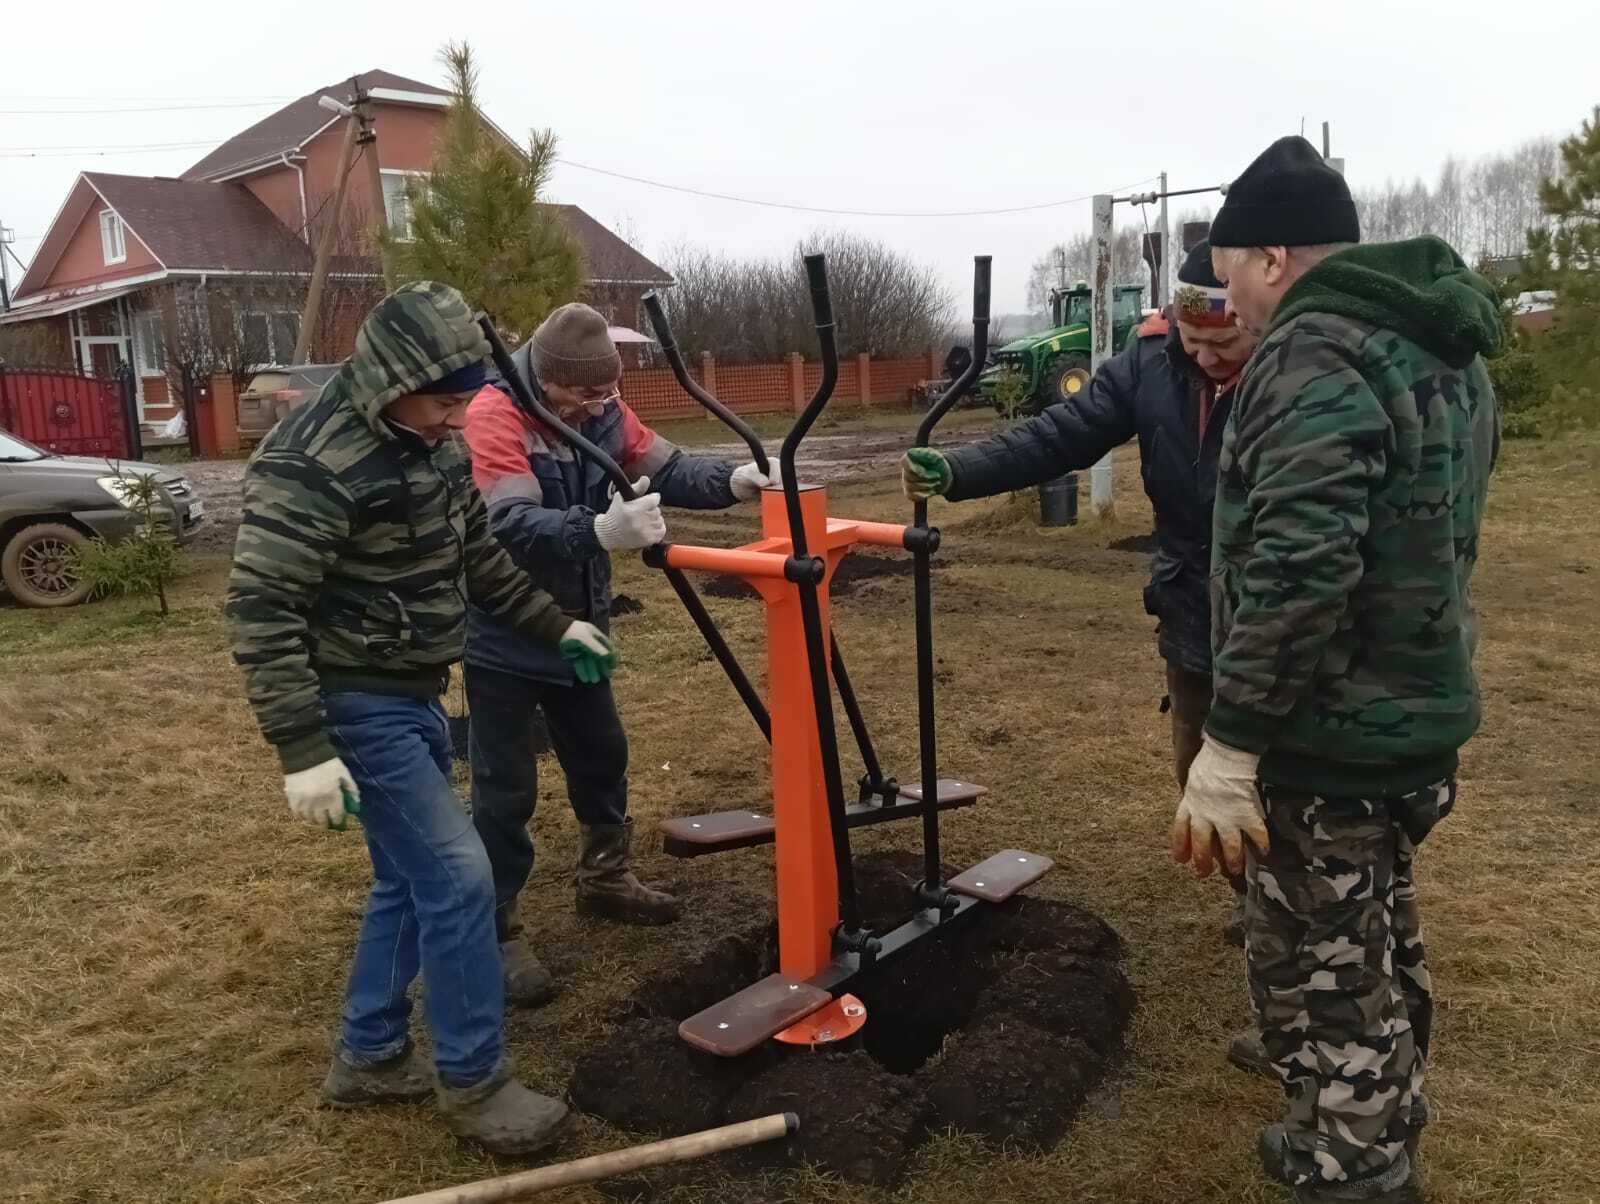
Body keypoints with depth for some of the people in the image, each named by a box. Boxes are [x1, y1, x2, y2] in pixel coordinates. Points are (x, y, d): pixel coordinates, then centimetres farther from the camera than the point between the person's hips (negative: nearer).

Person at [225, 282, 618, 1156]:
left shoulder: (429, 442, 5)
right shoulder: (312, 464, -23)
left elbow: (477, 557, 18)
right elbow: (259, 611, -23)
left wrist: (555, 627, 19)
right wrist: (303, 748, -25)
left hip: (412, 693, 9)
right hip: (359, 704, -9)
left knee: (410, 878, 17)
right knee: (458, 879, -8)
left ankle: (368, 1058, 33)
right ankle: (473, 1082, 9)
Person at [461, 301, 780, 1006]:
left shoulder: (601, 409, -3)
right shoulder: (494, 415, -25)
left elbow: (665, 468, -4)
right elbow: (510, 523, -39)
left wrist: (730, 482, -24)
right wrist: (600, 531, -56)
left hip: (575, 624, 7)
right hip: (504, 635, -7)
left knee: (601, 756, 20)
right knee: (506, 790, -1)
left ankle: (604, 879, 42)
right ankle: (495, 933, 14)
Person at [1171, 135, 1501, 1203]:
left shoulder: (1318, 352, -19)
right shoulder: (1450, 352, 12)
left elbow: (1298, 569, -29)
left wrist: (1230, 743, -26)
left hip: (1328, 743, -10)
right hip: (1420, 718, 10)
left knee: (1323, 982, 5)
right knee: (1382, 954, 23)